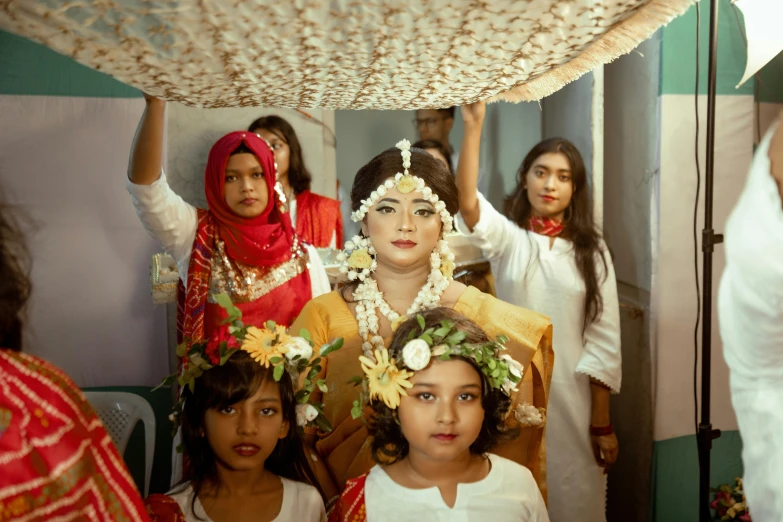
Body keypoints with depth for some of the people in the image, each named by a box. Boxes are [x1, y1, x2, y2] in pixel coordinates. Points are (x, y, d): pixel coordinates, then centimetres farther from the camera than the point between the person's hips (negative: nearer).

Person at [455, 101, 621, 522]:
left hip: (570, 396, 1)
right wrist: (473, 125, -33)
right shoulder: (505, 238, 0)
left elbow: (603, 340, 1)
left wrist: (602, 423, -3)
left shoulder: (591, 251, 3)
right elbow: (467, 202, -22)